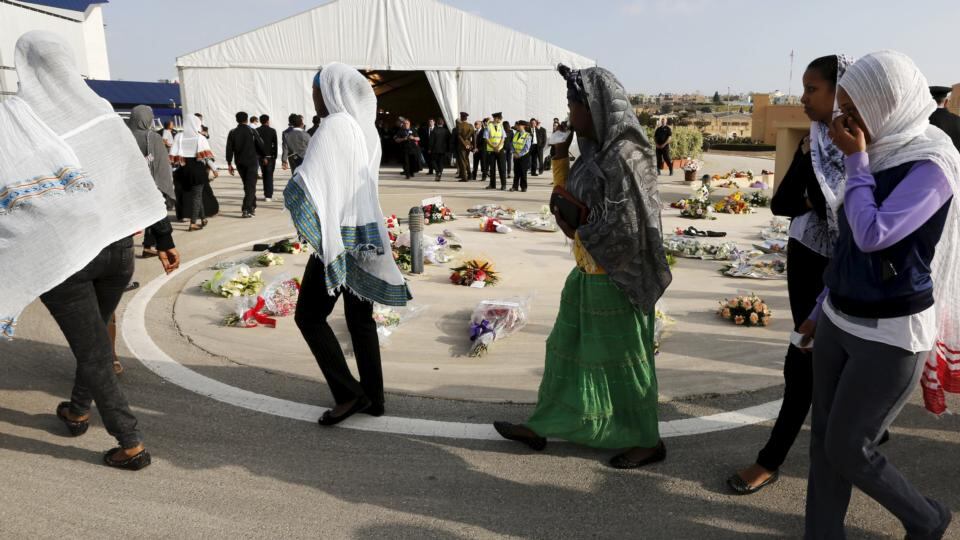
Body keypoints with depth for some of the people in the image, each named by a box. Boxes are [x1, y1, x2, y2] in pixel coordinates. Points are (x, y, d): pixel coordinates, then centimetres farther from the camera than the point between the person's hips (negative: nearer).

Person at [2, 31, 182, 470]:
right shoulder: (101, 112, 2)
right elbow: (143, 182, 3)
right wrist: (164, 240, 8)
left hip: (59, 254, -4)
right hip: (116, 246, 4)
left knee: (92, 348, 5)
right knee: (95, 334, 24)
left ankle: (131, 445, 8)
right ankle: (78, 410, 43)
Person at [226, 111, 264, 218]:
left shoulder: (232, 133, 1)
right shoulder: (252, 131, -6)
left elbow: (229, 149, -1)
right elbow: (260, 145, -4)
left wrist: (229, 163, 3)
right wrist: (263, 156, 13)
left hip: (239, 163, 4)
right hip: (251, 161, -3)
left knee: (248, 185, 18)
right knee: (250, 186, -4)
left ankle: (252, 206, 26)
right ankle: (246, 209, -15)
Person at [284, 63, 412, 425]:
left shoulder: (334, 126, -15)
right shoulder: (366, 127, 11)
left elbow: (308, 183, -19)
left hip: (337, 235, -8)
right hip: (364, 231, 8)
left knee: (309, 315, 3)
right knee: (360, 317, 13)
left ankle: (349, 393, 1)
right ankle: (373, 397, 18)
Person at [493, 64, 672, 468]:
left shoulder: (624, 155, -21)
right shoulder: (596, 150, 7)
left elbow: (629, 228, -24)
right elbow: (565, 198, 16)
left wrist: (580, 229, -11)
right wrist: (560, 156, 6)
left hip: (614, 278, -9)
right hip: (588, 273, 9)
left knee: (622, 359, 6)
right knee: (567, 349, 17)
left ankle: (647, 442, 26)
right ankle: (541, 426, 32)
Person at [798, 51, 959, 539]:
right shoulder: (880, 155, 7)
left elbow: (873, 236, -28)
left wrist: (855, 161, -16)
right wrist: (824, 308, 18)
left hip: (889, 335, -7)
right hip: (840, 322, 7)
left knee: (847, 450, 4)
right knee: (823, 440, 11)